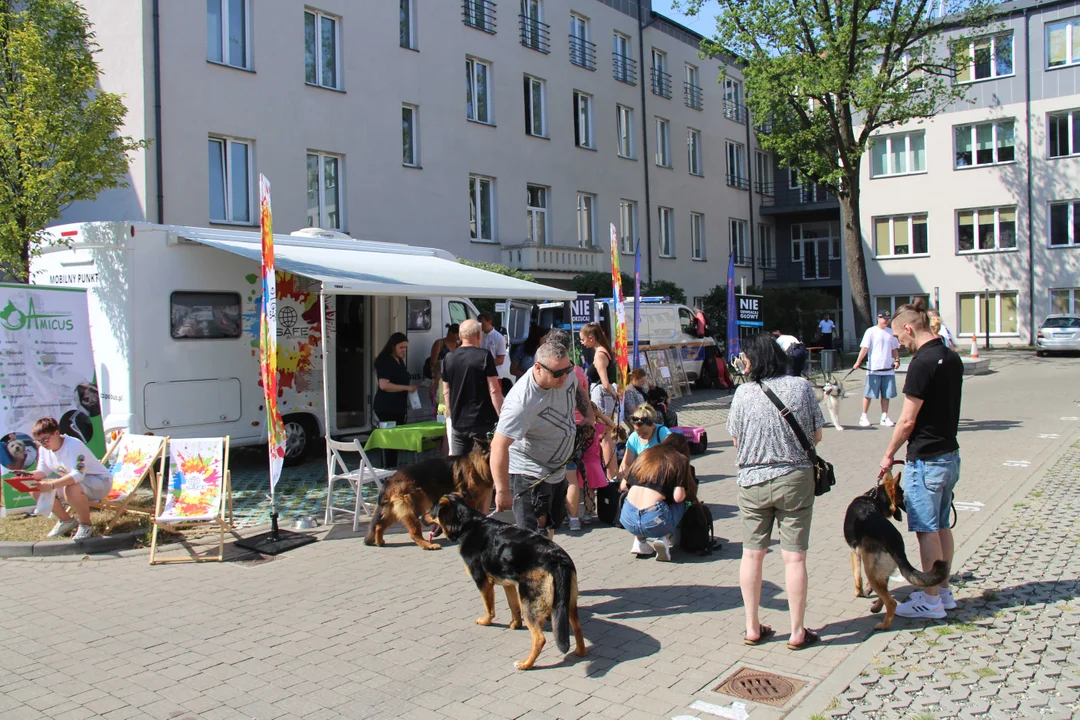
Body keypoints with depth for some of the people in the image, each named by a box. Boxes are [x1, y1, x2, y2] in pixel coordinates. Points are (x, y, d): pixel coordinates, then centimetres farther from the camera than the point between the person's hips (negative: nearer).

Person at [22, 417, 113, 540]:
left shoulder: (73, 445, -28)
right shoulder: (44, 449, -3)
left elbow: (78, 475, -38)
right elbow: (43, 471, 5)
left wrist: (51, 485, -49)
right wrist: (29, 475, -18)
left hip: (100, 482, -8)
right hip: (71, 482, 8)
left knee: (72, 489, -40)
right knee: (36, 489, -7)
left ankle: (86, 525, -13)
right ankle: (66, 520, 12)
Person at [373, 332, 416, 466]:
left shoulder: (400, 361, 16)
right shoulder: (385, 361, -11)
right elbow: (384, 385, -21)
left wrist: (405, 406, 21)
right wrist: (407, 388, -19)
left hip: (398, 407, 9)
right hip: (386, 408, -9)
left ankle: (393, 468, 10)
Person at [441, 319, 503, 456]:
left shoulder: (449, 358, 5)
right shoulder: (484, 356, -10)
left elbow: (446, 392, 11)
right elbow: (494, 390, -13)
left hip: (458, 423, 5)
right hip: (482, 422, -4)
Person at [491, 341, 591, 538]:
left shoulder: (566, 374, -12)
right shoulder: (521, 402, -36)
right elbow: (499, 446, -36)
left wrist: (588, 413, 8)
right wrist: (502, 491, -35)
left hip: (557, 469, 9)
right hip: (529, 474, -8)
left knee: (550, 528, 24)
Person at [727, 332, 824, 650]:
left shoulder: (744, 392, -8)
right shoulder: (801, 386, -6)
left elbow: (736, 441, 0)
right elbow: (816, 436, 1)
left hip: (753, 481, 1)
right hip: (794, 480, 0)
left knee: (752, 554, 12)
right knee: (794, 556, 6)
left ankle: (753, 628, 20)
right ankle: (797, 632, 14)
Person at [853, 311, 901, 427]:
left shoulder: (890, 332, 12)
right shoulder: (871, 331, -3)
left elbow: (894, 349, 19)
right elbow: (864, 348, -9)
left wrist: (896, 360, 2)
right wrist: (858, 362, -20)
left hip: (888, 369, 5)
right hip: (873, 369, -5)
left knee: (886, 395, 7)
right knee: (868, 394, 1)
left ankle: (884, 417, 16)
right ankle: (863, 417, 9)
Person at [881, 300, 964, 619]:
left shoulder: (922, 363, -19)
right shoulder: (952, 358, 8)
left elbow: (907, 420, -18)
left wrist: (888, 454, -5)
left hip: (925, 460, -9)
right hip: (950, 454, 9)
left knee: (927, 530, 0)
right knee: (942, 526, 16)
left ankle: (931, 601, 8)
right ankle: (943, 591, 26)